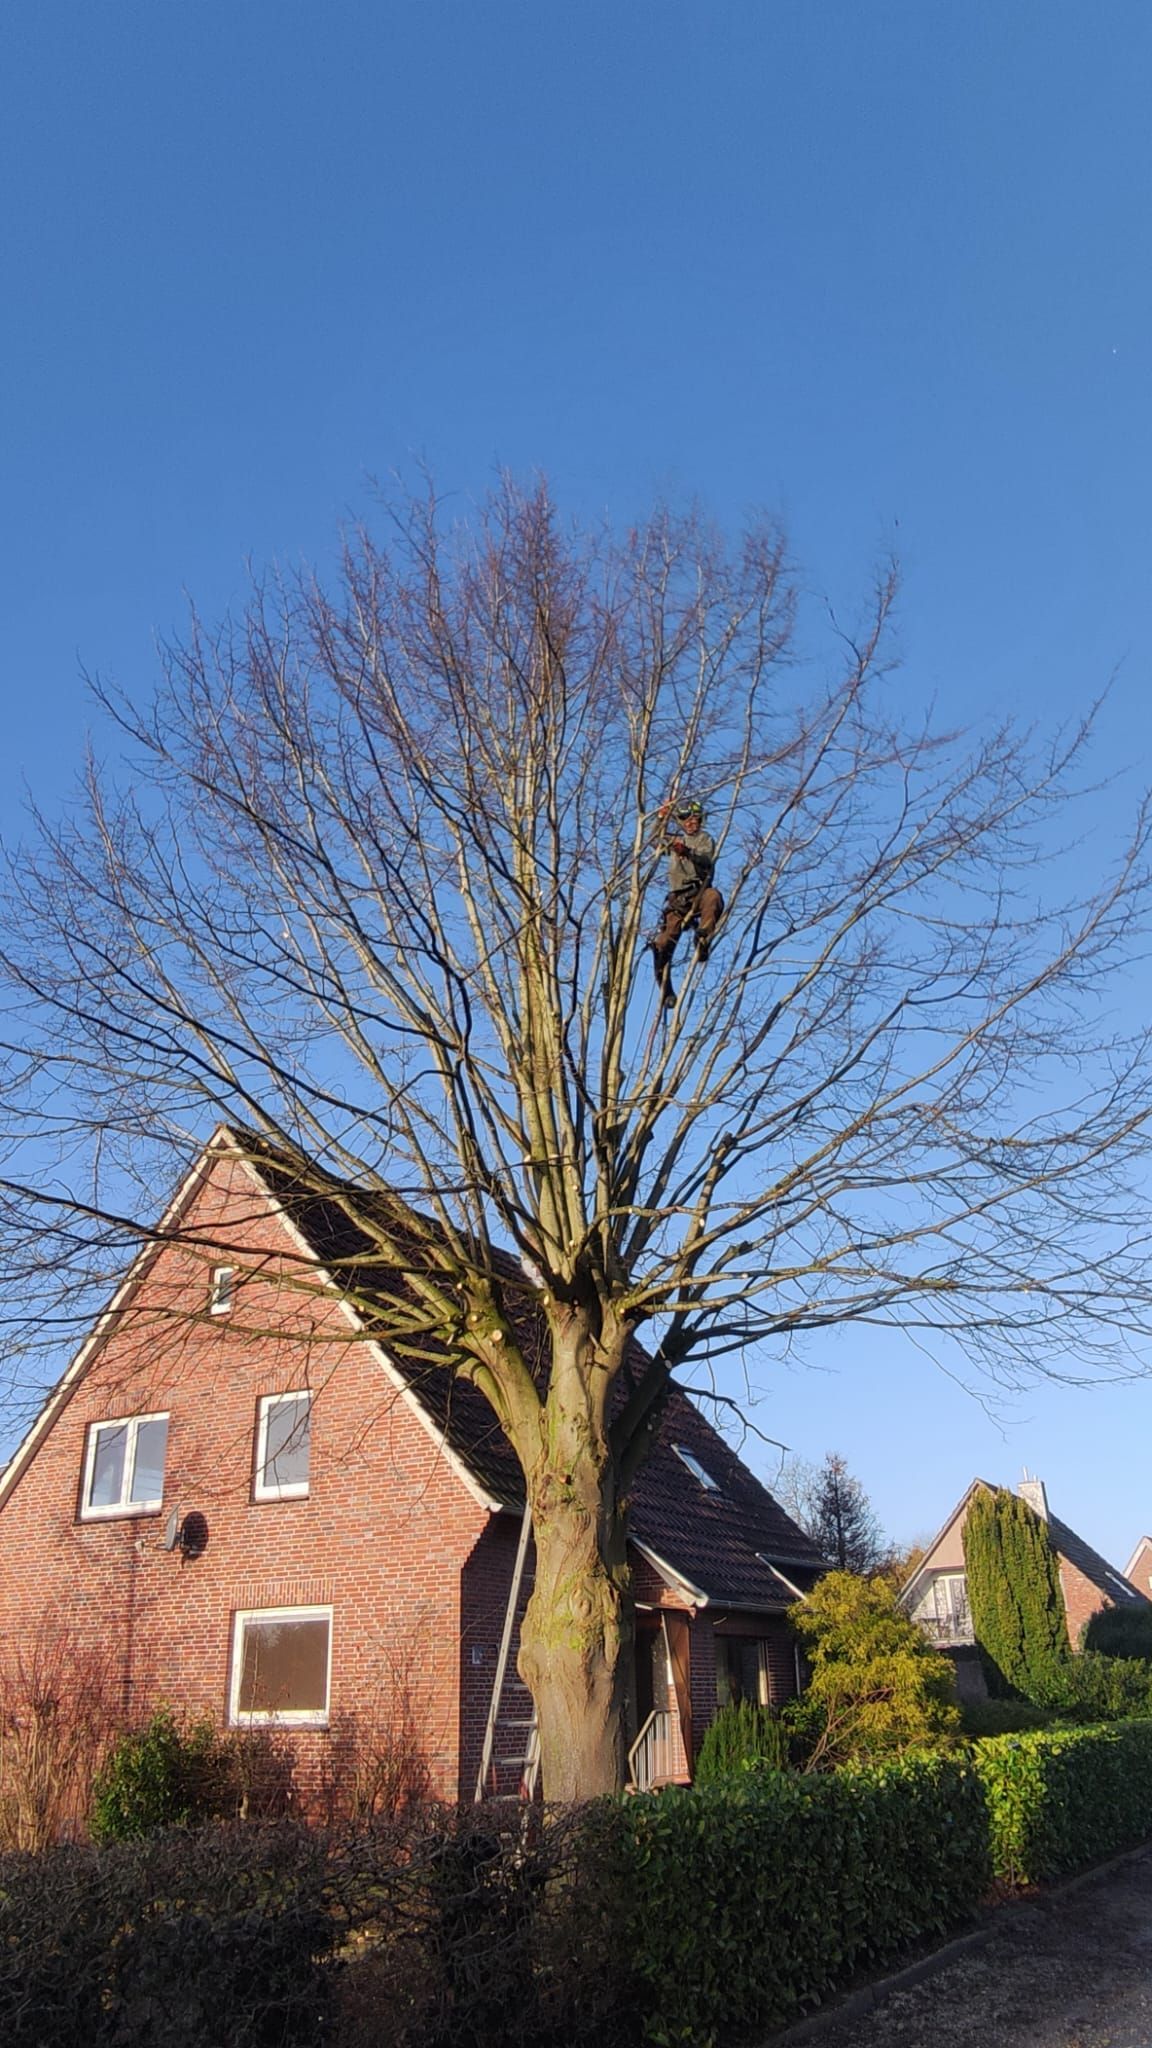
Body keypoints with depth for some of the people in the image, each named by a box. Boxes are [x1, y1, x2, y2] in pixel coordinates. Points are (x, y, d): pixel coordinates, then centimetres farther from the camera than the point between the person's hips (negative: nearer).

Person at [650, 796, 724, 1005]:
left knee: (713, 896, -40)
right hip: (678, 899, 4)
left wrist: (688, 853, -31)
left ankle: (703, 941, -48)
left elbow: (707, 862, -10)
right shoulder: (675, 838, 25)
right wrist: (661, 819, 14)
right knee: (662, 944, -9)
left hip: (699, 892, -4)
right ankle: (665, 991, -1)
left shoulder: (705, 839, 8)